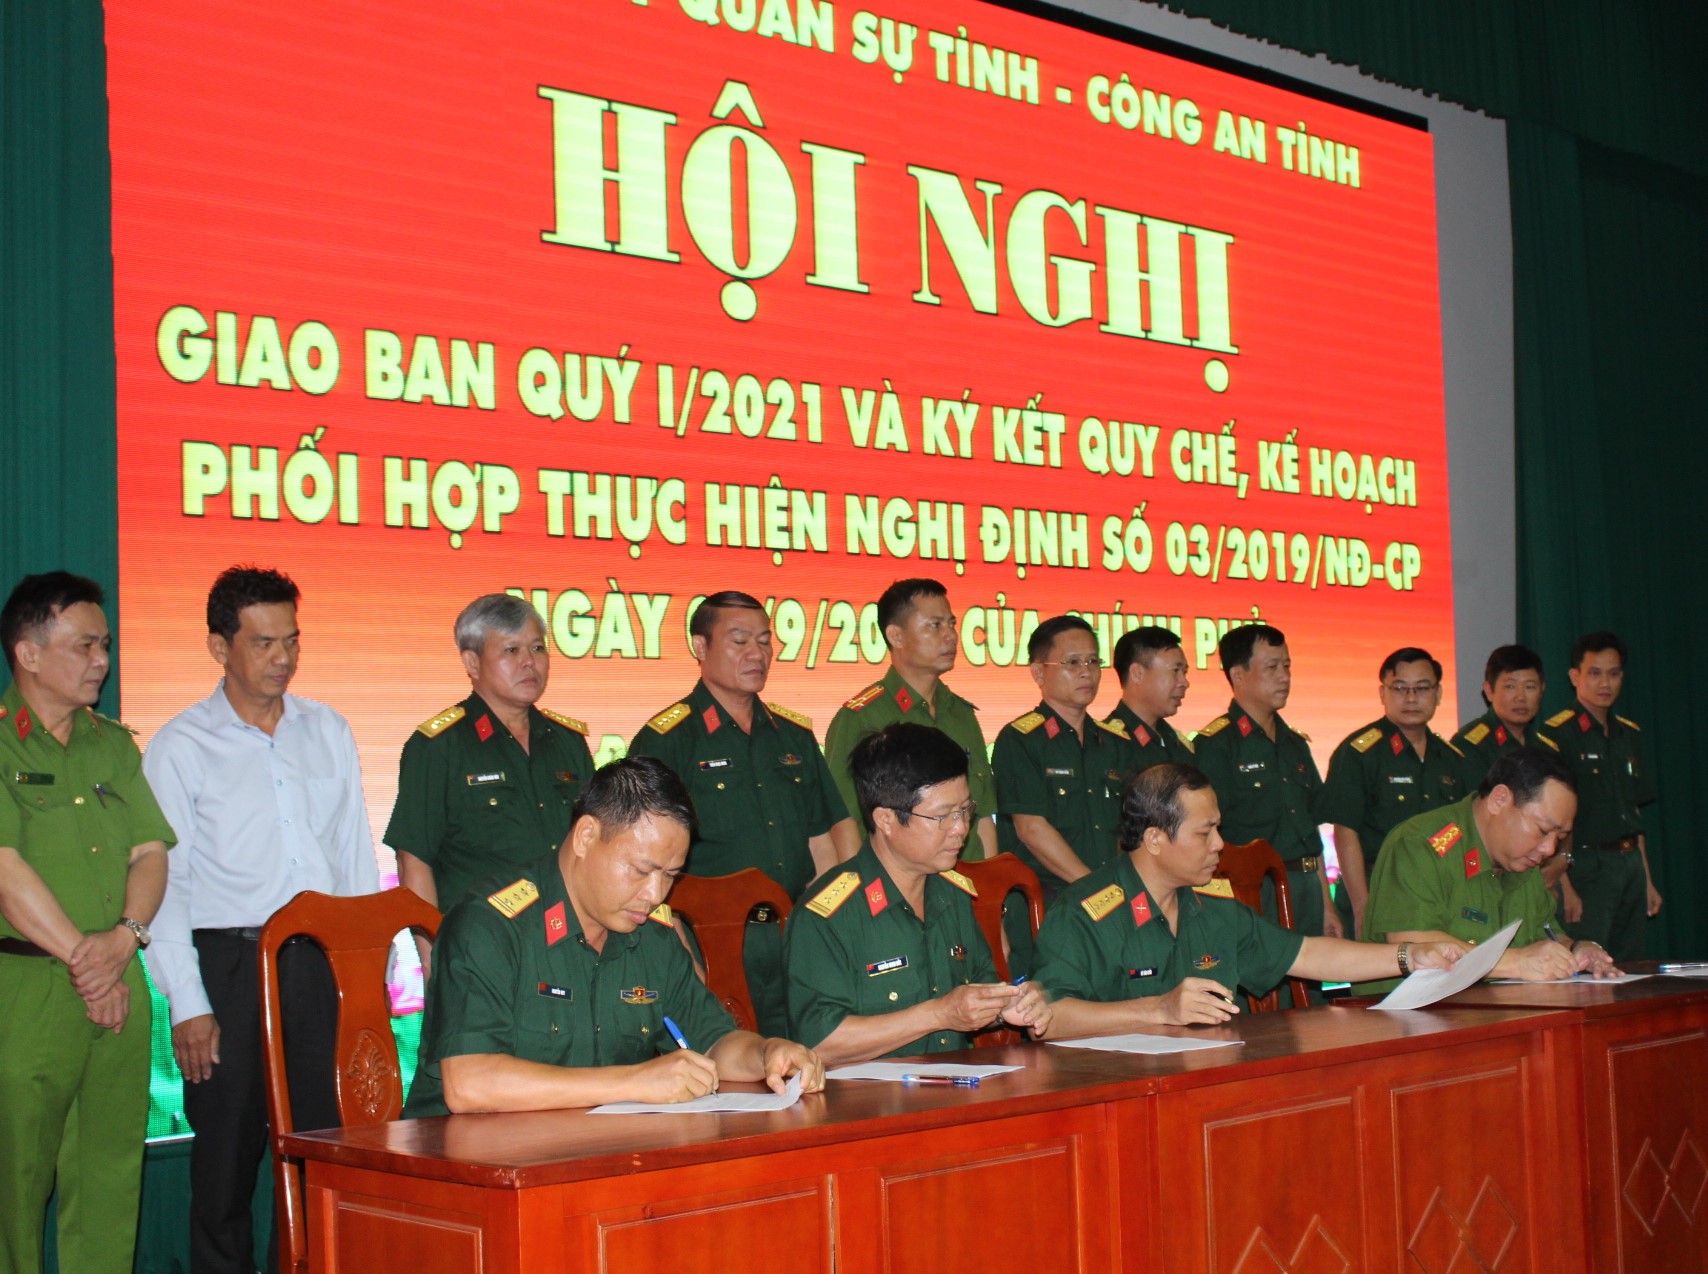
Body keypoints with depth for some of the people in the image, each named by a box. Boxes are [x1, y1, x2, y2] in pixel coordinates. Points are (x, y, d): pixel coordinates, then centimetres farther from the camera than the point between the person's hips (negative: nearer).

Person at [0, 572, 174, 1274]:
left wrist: (122, 938, -9)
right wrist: (84, 959, -12)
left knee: (112, 1170, 5)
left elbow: (151, 852, 10)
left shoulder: (115, 744, 16)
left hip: (120, 987, 5)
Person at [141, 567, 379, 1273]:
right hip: (229, 967, -3)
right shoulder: (181, 747, 0)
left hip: (321, 961, 3)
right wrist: (187, 1004, -9)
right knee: (228, 1149, 3)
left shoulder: (328, 731, 12)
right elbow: (163, 881, -3)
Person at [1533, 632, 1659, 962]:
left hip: (1630, 864, 7)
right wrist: (1564, 886, -18)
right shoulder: (1556, 734, -8)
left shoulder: (1630, 734, 15)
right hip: (1587, 864, -7)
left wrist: (1647, 880, 16)